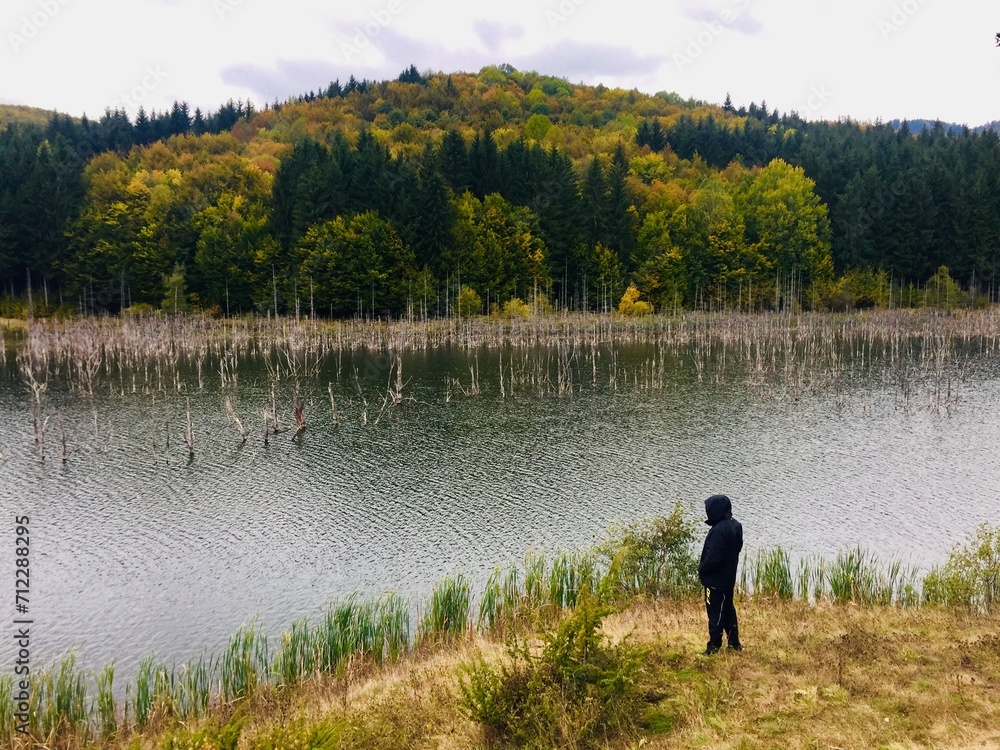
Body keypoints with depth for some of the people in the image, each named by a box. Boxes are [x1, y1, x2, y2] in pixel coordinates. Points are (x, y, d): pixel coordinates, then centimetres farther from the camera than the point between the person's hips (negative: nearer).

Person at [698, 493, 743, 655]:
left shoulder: (719, 530, -29)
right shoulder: (735, 525, 0)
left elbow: (713, 558, -28)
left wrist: (701, 568, -9)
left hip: (715, 580, -9)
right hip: (729, 577, 9)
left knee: (715, 613, 4)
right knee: (728, 609, 21)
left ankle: (714, 646, 16)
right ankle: (735, 643, 33)